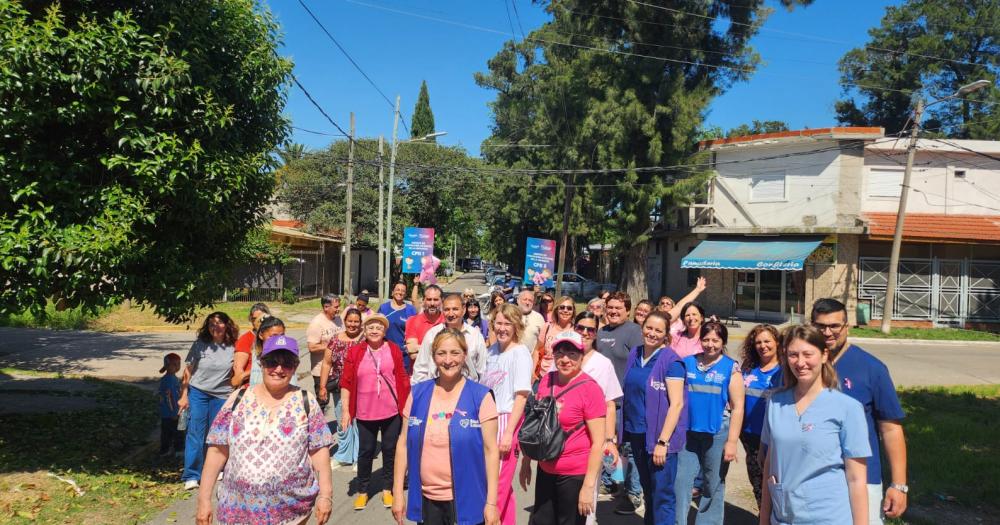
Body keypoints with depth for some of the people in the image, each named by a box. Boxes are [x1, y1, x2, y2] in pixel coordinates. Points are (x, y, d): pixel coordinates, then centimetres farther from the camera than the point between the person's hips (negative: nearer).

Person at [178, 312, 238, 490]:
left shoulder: (232, 348, -3)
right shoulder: (200, 345, -5)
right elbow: (188, 371, -1)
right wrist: (184, 395, -4)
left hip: (221, 396, 1)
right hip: (198, 393, -1)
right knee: (195, 433, -3)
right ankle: (191, 476, 1)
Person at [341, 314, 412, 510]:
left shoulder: (393, 350, -2)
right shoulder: (355, 352, -4)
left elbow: (402, 379, 2)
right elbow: (346, 382, -2)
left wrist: (406, 405, 1)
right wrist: (345, 410, -4)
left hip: (391, 411, 0)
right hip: (365, 412, 0)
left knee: (390, 450, 12)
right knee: (365, 451, 11)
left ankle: (387, 489, 29)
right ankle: (362, 491, 26)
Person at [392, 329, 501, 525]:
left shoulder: (480, 396, -8)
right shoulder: (418, 393, 1)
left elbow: (490, 450, -8)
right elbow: (404, 443, 5)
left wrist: (491, 502, -10)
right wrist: (398, 492, 2)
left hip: (465, 499, -3)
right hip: (426, 498, 3)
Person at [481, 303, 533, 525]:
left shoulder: (520, 353, -11)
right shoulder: (493, 350, 9)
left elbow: (521, 397, -14)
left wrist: (508, 432, -18)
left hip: (507, 421, -6)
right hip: (489, 420, 6)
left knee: (497, 484, -1)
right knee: (502, 484, 14)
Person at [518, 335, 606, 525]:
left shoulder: (590, 388, -16)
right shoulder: (547, 380, 1)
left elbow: (598, 441, -16)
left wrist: (588, 486, -18)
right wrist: (526, 461, 15)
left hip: (575, 475, -5)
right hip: (545, 470, 6)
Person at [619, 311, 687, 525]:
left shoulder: (671, 361, -12)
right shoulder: (635, 354, 6)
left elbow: (677, 404, -15)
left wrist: (662, 441, -20)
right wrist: (623, 431, 12)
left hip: (660, 436, -6)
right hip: (636, 433, 6)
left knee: (662, 495, 0)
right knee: (647, 490, 19)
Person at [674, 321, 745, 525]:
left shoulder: (731, 368, -2)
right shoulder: (687, 363, 5)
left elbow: (737, 407, -4)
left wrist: (732, 441, -9)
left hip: (717, 434, -2)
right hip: (688, 432, 2)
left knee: (713, 487, 10)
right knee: (680, 483, 1)